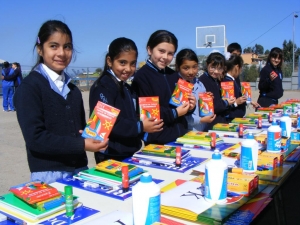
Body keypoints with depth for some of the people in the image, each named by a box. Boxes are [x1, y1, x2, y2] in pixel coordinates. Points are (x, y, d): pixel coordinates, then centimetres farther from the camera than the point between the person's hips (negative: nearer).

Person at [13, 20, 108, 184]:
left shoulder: (72, 89, 12)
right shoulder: (29, 86, -10)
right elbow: (35, 138, -18)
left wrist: (92, 137, -5)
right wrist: (81, 145, -20)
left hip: (79, 170, 6)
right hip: (48, 174, -6)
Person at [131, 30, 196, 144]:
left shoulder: (174, 75, 11)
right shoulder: (142, 76, -11)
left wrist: (189, 106, -3)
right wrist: (174, 113, -16)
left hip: (180, 134, 7)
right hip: (157, 139, -7)